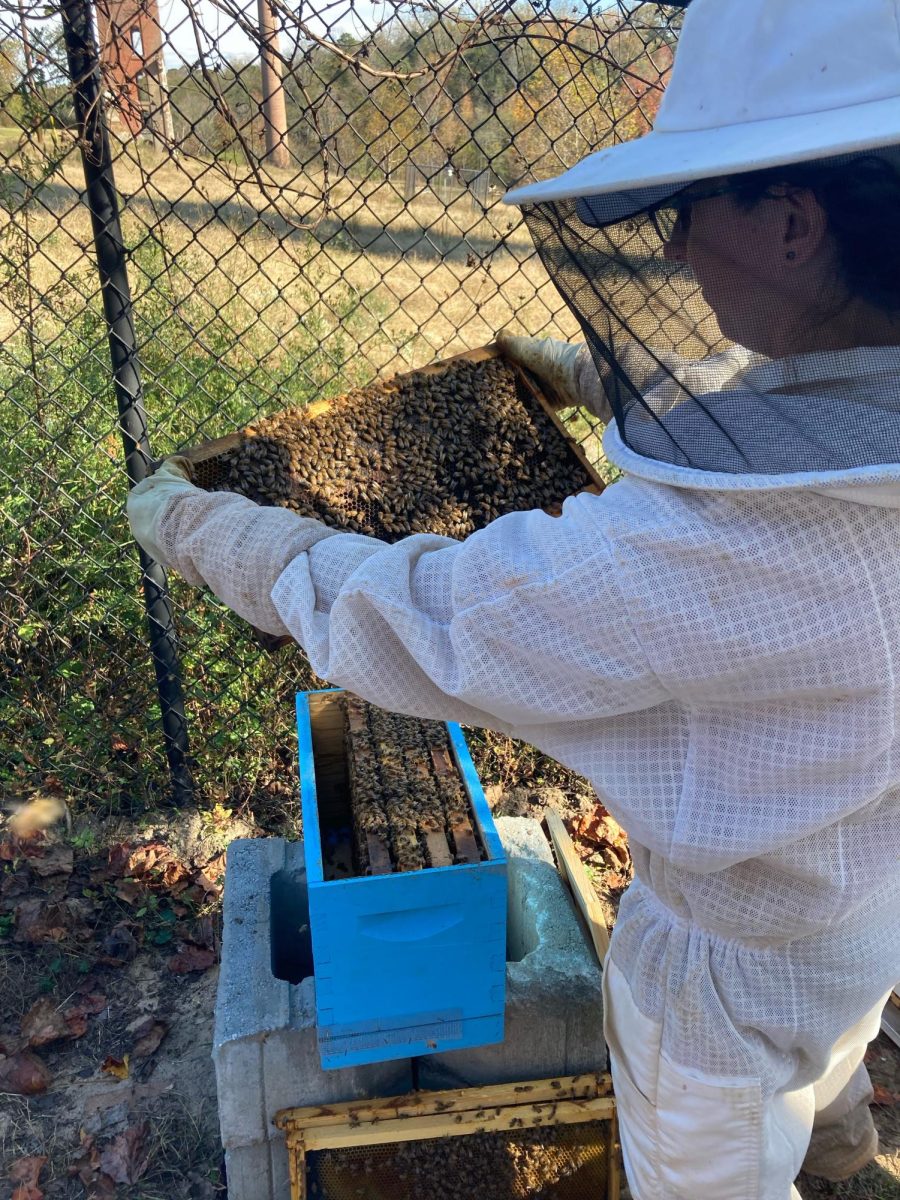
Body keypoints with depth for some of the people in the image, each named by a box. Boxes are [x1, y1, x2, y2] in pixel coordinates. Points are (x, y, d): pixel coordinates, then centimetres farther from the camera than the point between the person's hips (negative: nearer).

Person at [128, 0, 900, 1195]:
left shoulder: (719, 546, -47)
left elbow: (401, 622, -34)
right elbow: (777, 402, 5)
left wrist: (194, 525, -17)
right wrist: (590, 370, 13)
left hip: (739, 952, -7)